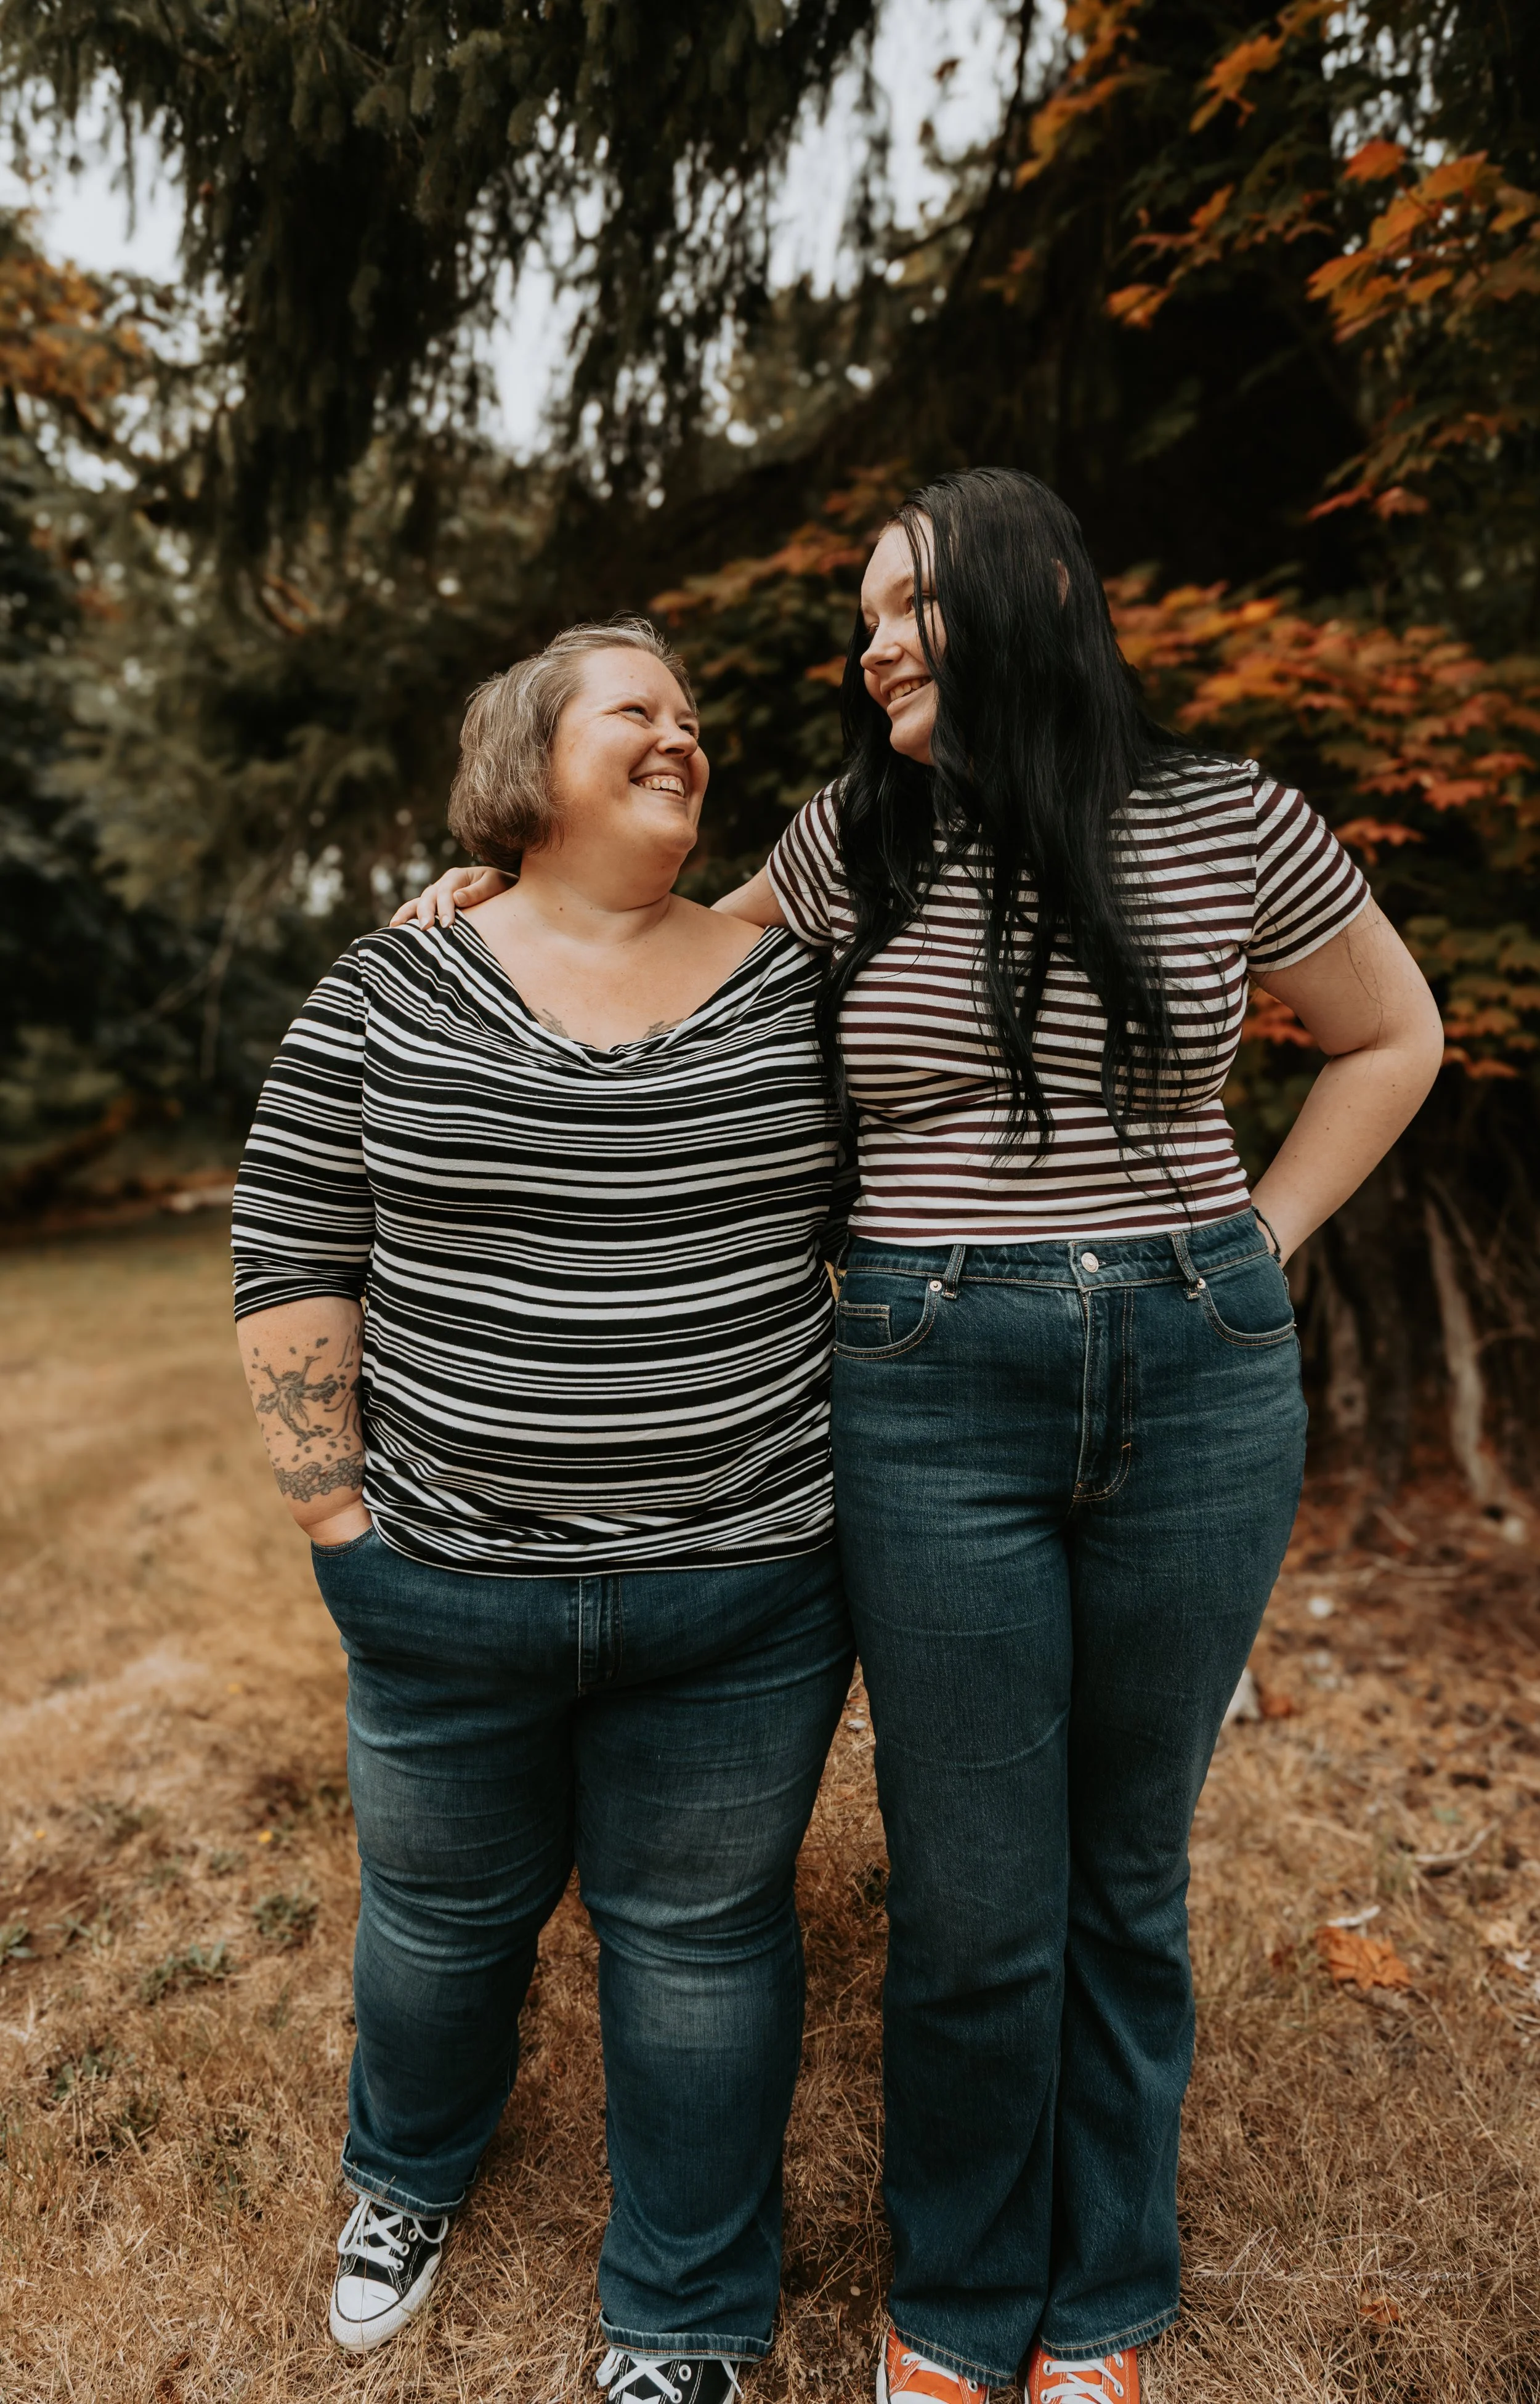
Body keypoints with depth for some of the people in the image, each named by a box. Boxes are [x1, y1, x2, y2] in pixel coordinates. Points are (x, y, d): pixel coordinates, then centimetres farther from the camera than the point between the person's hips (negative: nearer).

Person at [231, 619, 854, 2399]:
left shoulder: (793, 983, 0)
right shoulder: (388, 994, -3)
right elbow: (291, 1266, -2)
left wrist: (849, 1500, 4)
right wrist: (337, 1527, -4)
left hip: (739, 1598, 0)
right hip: (451, 1588, 1)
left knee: (700, 1936, 15)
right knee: (441, 1909, 22)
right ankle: (409, 2172, 57)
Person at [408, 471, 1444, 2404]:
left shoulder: (1224, 823, 1)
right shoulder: (851, 846, 5)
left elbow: (1393, 1034, 14)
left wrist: (1258, 1245, 5)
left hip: (1199, 1389, 1)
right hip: (930, 1397, 0)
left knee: (1128, 1875, 16)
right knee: (975, 1905, 7)